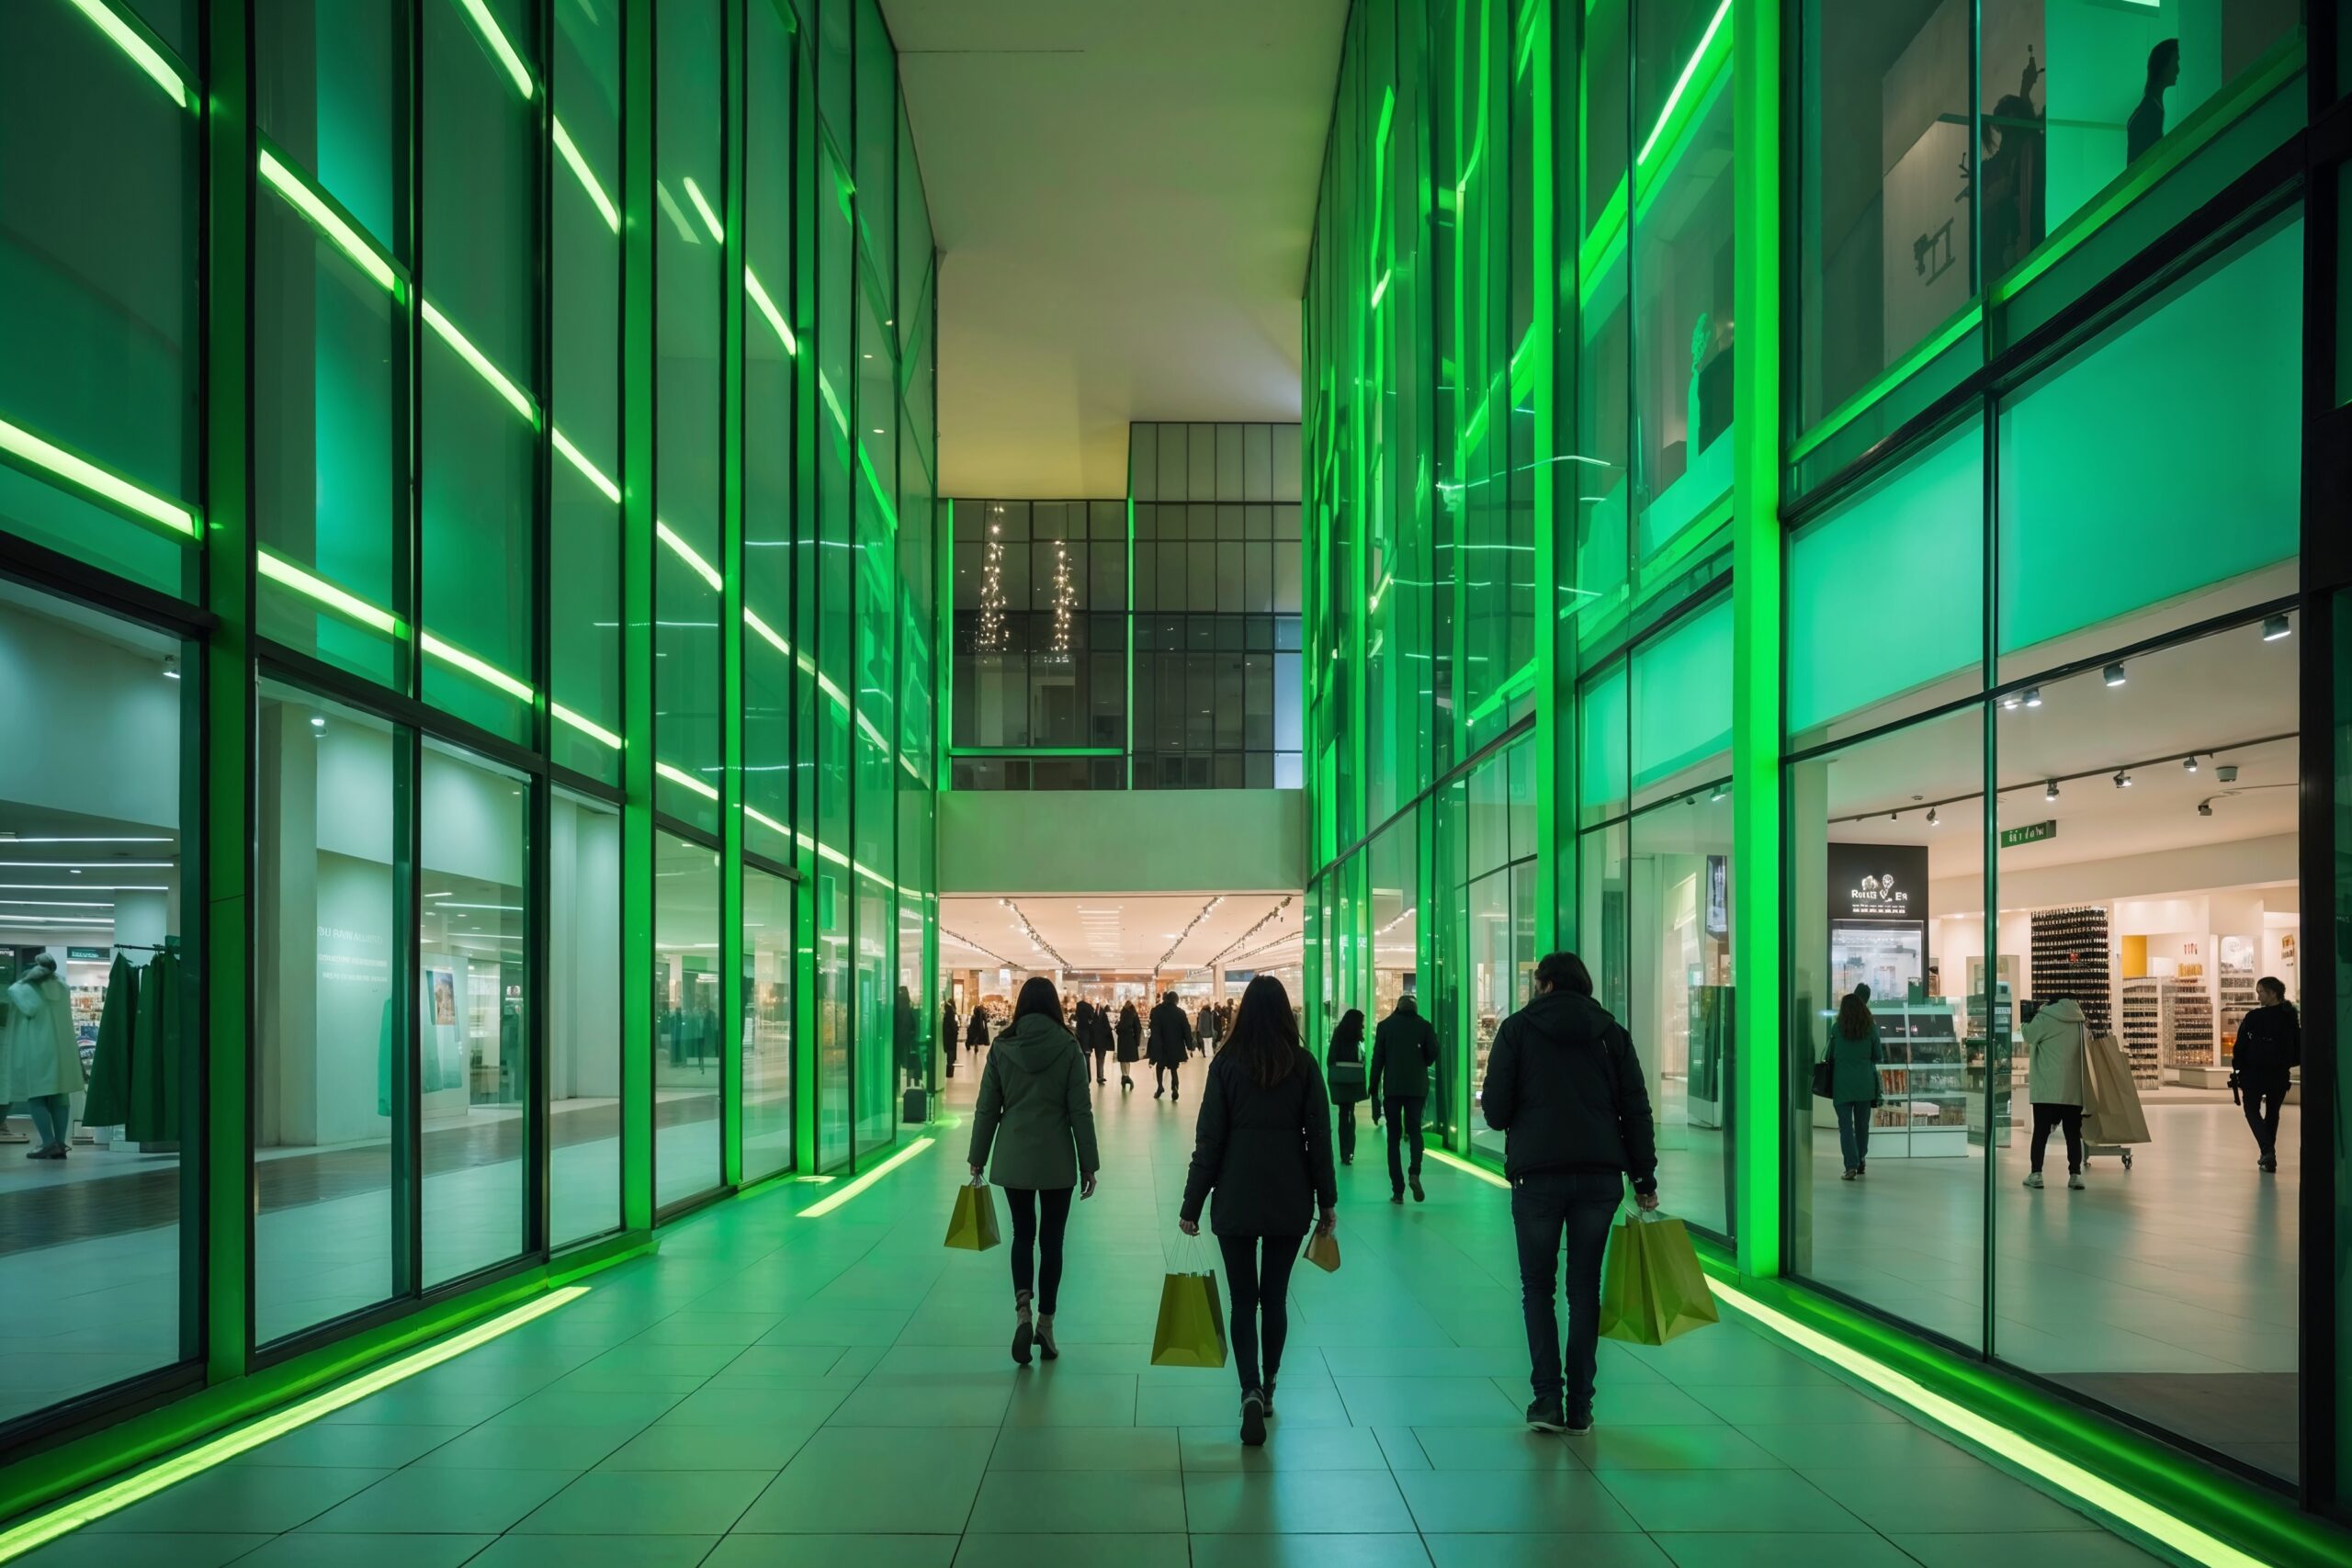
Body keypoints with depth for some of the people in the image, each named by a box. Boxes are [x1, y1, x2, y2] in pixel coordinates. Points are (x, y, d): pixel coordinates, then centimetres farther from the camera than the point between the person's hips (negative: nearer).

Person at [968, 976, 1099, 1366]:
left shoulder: (1002, 1046, -2)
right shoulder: (1068, 1047, -7)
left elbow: (987, 1108, 1)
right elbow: (1080, 1111, -6)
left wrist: (978, 1159, 10)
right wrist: (1089, 1165, 0)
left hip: (1013, 1158, 1)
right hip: (1057, 1159, -1)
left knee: (1023, 1235, 13)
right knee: (1051, 1239, 10)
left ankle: (1023, 1313, -8)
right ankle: (1045, 1325, 13)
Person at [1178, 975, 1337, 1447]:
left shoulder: (1227, 1063, -5)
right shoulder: (1303, 1064, -2)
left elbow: (1209, 1139, -5)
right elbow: (1319, 1137, 0)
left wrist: (1191, 1205, 0)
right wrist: (1327, 1200, 8)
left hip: (1237, 1200, -1)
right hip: (1289, 1200, 2)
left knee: (1243, 1300, 3)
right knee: (1275, 1297, 16)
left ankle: (1251, 1392, -14)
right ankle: (1268, 1387, 25)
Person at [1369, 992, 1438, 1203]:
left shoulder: (1385, 1026, 3)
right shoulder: (1424, 1026, 2)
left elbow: (1377, 1059, 1)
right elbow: (1432, 1054, -2)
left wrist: (1374, 1089, 3)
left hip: (1392, 1087, 0)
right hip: (1417, 1087, 0)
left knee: (1394, 1137, 6)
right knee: (1415, 1130, 12)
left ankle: (1398, 1190, -1)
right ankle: (1414, 1173, -17)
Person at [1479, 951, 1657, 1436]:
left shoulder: (1518, 1029, 1)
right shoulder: (1611, 1033, 9)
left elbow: (1495, 1110, -2)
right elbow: (1636, 1110, 6)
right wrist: (1644, 1180, 10)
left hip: (1537, 1175, -2)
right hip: (1601, 1176, 3)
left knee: (1537, 1286, 9)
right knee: (1585, 1287, 10)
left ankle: (1548, 1398, -1)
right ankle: (1579, 1407, 11)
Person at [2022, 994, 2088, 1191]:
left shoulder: (2044, 1020, -6)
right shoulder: (2081, 1023, 8)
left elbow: (2029, 1035, 7)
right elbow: (2086, 1050, 19)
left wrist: (2027, 1021, 24)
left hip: (2047, 1089, -3)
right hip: (2073, 1090, 3)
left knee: (2041, 1131, 2)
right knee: (2073, 1133, 7)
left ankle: (2036, 1173, 0)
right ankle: (2075, 1174, 4)